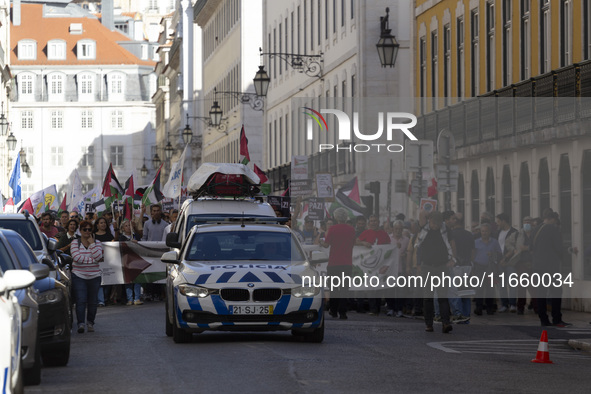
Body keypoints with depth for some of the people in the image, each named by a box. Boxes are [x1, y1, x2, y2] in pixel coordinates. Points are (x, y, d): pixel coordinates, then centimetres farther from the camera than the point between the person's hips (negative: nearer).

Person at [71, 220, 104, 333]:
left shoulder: (97, 243, 7)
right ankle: (81, 323, -16)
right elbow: (77, 257, -12)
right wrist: (93, 260, -11)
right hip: (79, 276, -2)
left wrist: (92, 243, -9)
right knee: (81, 301, -12)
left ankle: (90, 323, 17)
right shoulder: (75, 243, 4)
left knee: (92, 302, 5)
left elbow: (98, 257, -8)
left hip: (94, 277, 2)